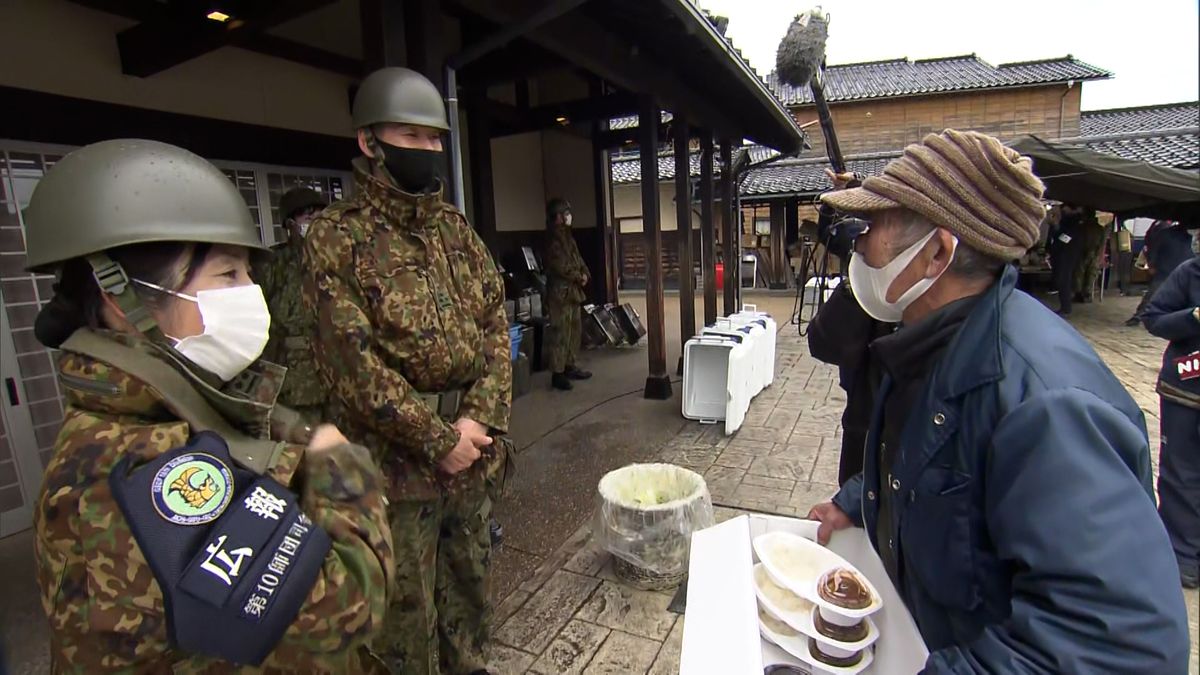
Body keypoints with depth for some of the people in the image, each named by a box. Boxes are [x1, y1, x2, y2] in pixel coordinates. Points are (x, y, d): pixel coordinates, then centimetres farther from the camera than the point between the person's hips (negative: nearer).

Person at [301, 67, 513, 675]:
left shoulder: (455, 228, 8)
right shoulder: (337, 236, -9)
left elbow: (495, 324, 4)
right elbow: (351, 360, -16)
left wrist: (480, 419, -8)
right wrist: (438, 438, -15)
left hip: (472, 446, 6)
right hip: (396, 457, -5)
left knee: (469, 575, 22)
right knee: (405, 601, 12)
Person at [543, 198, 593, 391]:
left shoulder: (567, 236, 17)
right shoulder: (553, 239, -12)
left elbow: (578, 259, 18)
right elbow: (560, 266, -19)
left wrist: (584, 274, -1)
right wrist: (578, 277, -7)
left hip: (573, 289, 10)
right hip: (560, 291, -10)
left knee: (575, 329, 14)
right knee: (561, 333, -9)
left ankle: (570, 366, 25)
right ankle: (557, 374, -4)